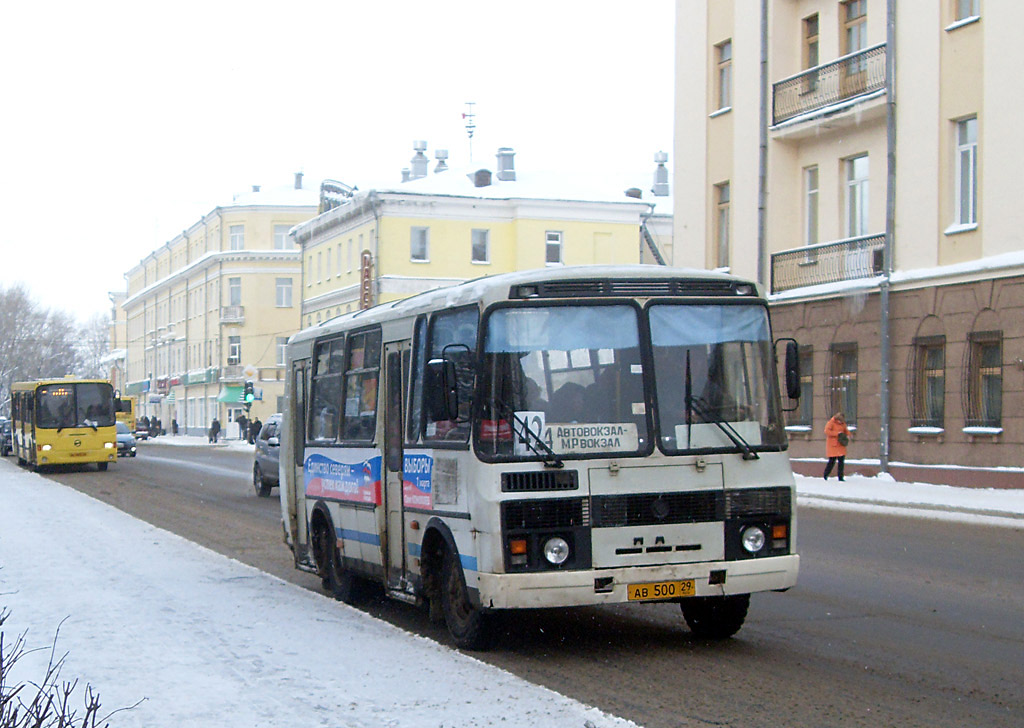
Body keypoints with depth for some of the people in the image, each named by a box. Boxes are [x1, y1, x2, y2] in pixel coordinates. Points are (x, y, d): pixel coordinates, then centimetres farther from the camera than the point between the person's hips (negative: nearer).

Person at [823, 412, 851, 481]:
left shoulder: (843, 423, 9)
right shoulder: (831, 422, -9)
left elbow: (846, 430, 23)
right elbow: (827, 431, -19)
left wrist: (847, 435, 1)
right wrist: (837, 433, -21)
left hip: (841, 445, 5)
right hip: (832, 446, -5)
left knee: (841, 460, 0)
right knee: (832, 461, -3)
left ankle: (840, 477, 5)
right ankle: (825, 475, 16)